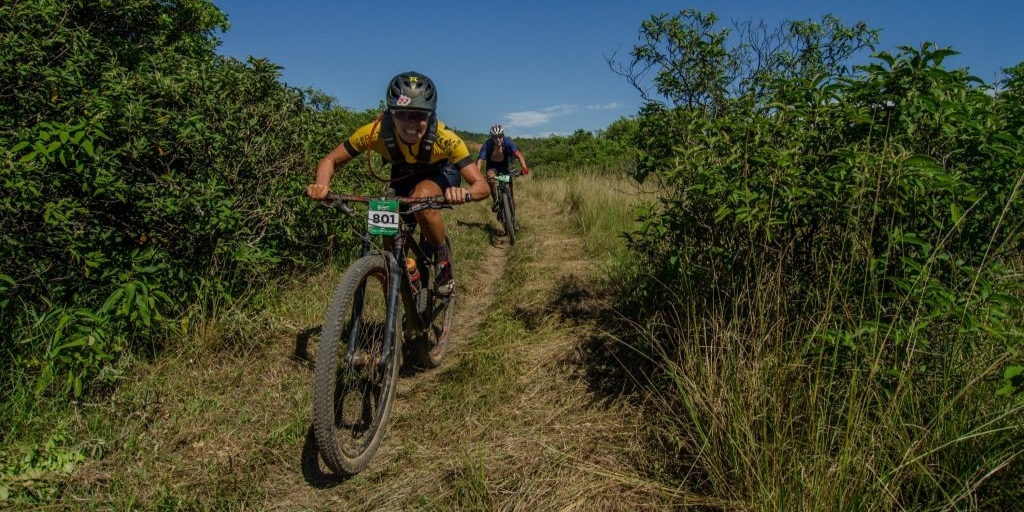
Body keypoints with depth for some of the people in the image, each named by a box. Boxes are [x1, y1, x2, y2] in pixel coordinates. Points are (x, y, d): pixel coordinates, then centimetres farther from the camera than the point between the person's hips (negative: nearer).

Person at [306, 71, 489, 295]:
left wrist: (465, 193, -62)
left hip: (440, 174, -3)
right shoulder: (376, 132, -32)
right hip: (403, 178, 3)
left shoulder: (445, 139, -37)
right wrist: (321, 186, -43)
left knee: (423, 198, -36)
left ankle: (443, 259, -11)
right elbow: (330, 160, -21)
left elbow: (482, 185, -38)